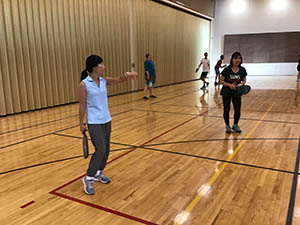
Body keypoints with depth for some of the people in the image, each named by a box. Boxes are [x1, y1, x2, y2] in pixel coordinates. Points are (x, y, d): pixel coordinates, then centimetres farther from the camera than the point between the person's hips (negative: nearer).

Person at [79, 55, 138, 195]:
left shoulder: (104, 81, 5)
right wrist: (81, 123, -3)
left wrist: (126, 75, -27)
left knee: (106, 149, 12)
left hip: (106, 120, 7)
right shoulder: (84, 84, -11)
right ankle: (88, 179, 4)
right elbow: (82, 105, -7)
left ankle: (98, 173, 33)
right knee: (100, 150, -12)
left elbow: (118, 80, -5)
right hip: (94, 123, -6)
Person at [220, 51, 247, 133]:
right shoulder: (227, 70, -14)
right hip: (226, 93, -2)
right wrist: (230, 85, -24)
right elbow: (221, 81, -10)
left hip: (237, 93, 2)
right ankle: (227, 126, 24)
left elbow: (244, 80, 6)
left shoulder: (242, 70, -5)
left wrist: (241, 84, -16)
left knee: (238, 110, 1)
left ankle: (235, 125, 26)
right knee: (226, 110, 5)